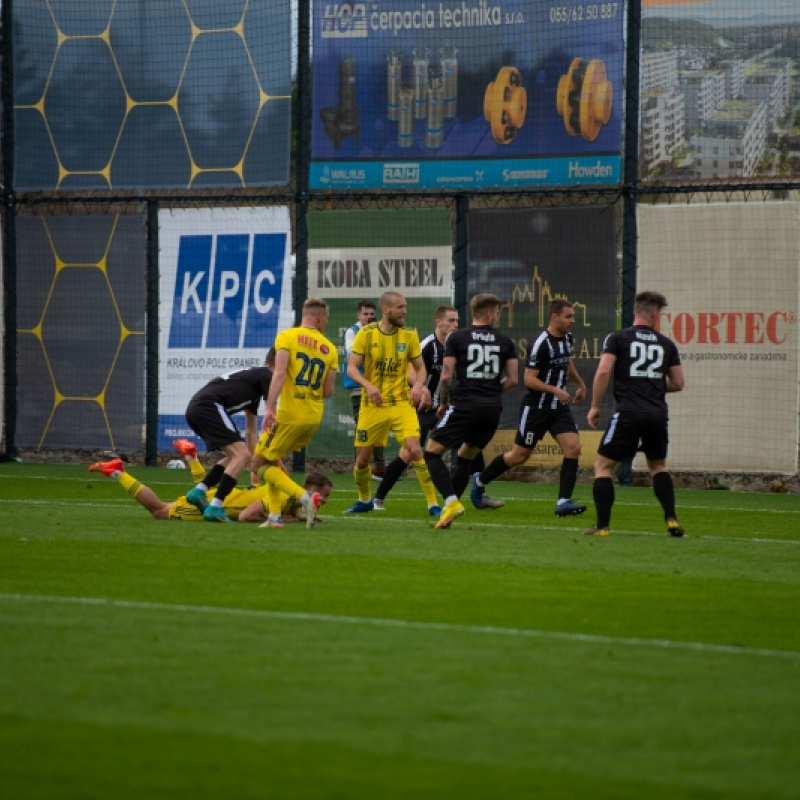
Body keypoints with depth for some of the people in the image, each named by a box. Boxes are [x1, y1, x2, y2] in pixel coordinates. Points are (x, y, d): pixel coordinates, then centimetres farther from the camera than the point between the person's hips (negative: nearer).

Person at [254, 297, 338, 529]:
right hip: (314, 418, 6)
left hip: (289, 415, -6)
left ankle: (304, 497, -13)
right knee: (272, 460, 24)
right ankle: (274, 515, 16)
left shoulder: (287, 336, -4)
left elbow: (280, 372, -19)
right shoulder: (329, 349, 8)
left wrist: (270, 408, -24)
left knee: (259, 465, 5)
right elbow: (328, 392, 6)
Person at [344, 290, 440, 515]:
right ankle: (364, 500, 34)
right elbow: (352, 368, -6)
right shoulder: (366, 334, -5)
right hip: (372, 405, 0)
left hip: (402, 402, 0)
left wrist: (418, 385, -13)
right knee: (362, 459, 7)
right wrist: (368, 385, -25)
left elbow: (420, 367, 9)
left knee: (415, 450, -18)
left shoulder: (409, 336, 0)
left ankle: (433, 503, -11)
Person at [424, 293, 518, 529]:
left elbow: (446, 376, -6)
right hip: (493, 409, 4)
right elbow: (513, 379, 6)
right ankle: (449, 509, 12)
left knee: (432, 452, 4)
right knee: (466, 457, 20)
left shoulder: (457, 338, -1)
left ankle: (451, 501, -16)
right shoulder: (505, 341, 8)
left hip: (464, 405, -4)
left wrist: (443, 402, 10)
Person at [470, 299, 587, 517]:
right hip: (536, 407, -7)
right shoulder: (540, 343, -20)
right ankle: (480, 480, 27)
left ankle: (564, 501, -11)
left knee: (573, 448, -11)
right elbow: (529, 379, -22)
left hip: (559, 407, 7)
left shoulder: (567, 338, 5)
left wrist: (580, 383, 30)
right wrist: (555, 390, -30)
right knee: (520, 455, 4)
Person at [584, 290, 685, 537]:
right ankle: (671, 519, 12)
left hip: (628, 413, -3)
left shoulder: (617, 339, 3)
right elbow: (677, 384, 14)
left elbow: (603, 372, -9)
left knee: (603, 466, 7)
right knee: (658, 465, 25)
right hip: (658, 413, 3)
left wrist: (595, 406, 0)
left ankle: (602, 526, -3)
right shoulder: (666, 344, 12)